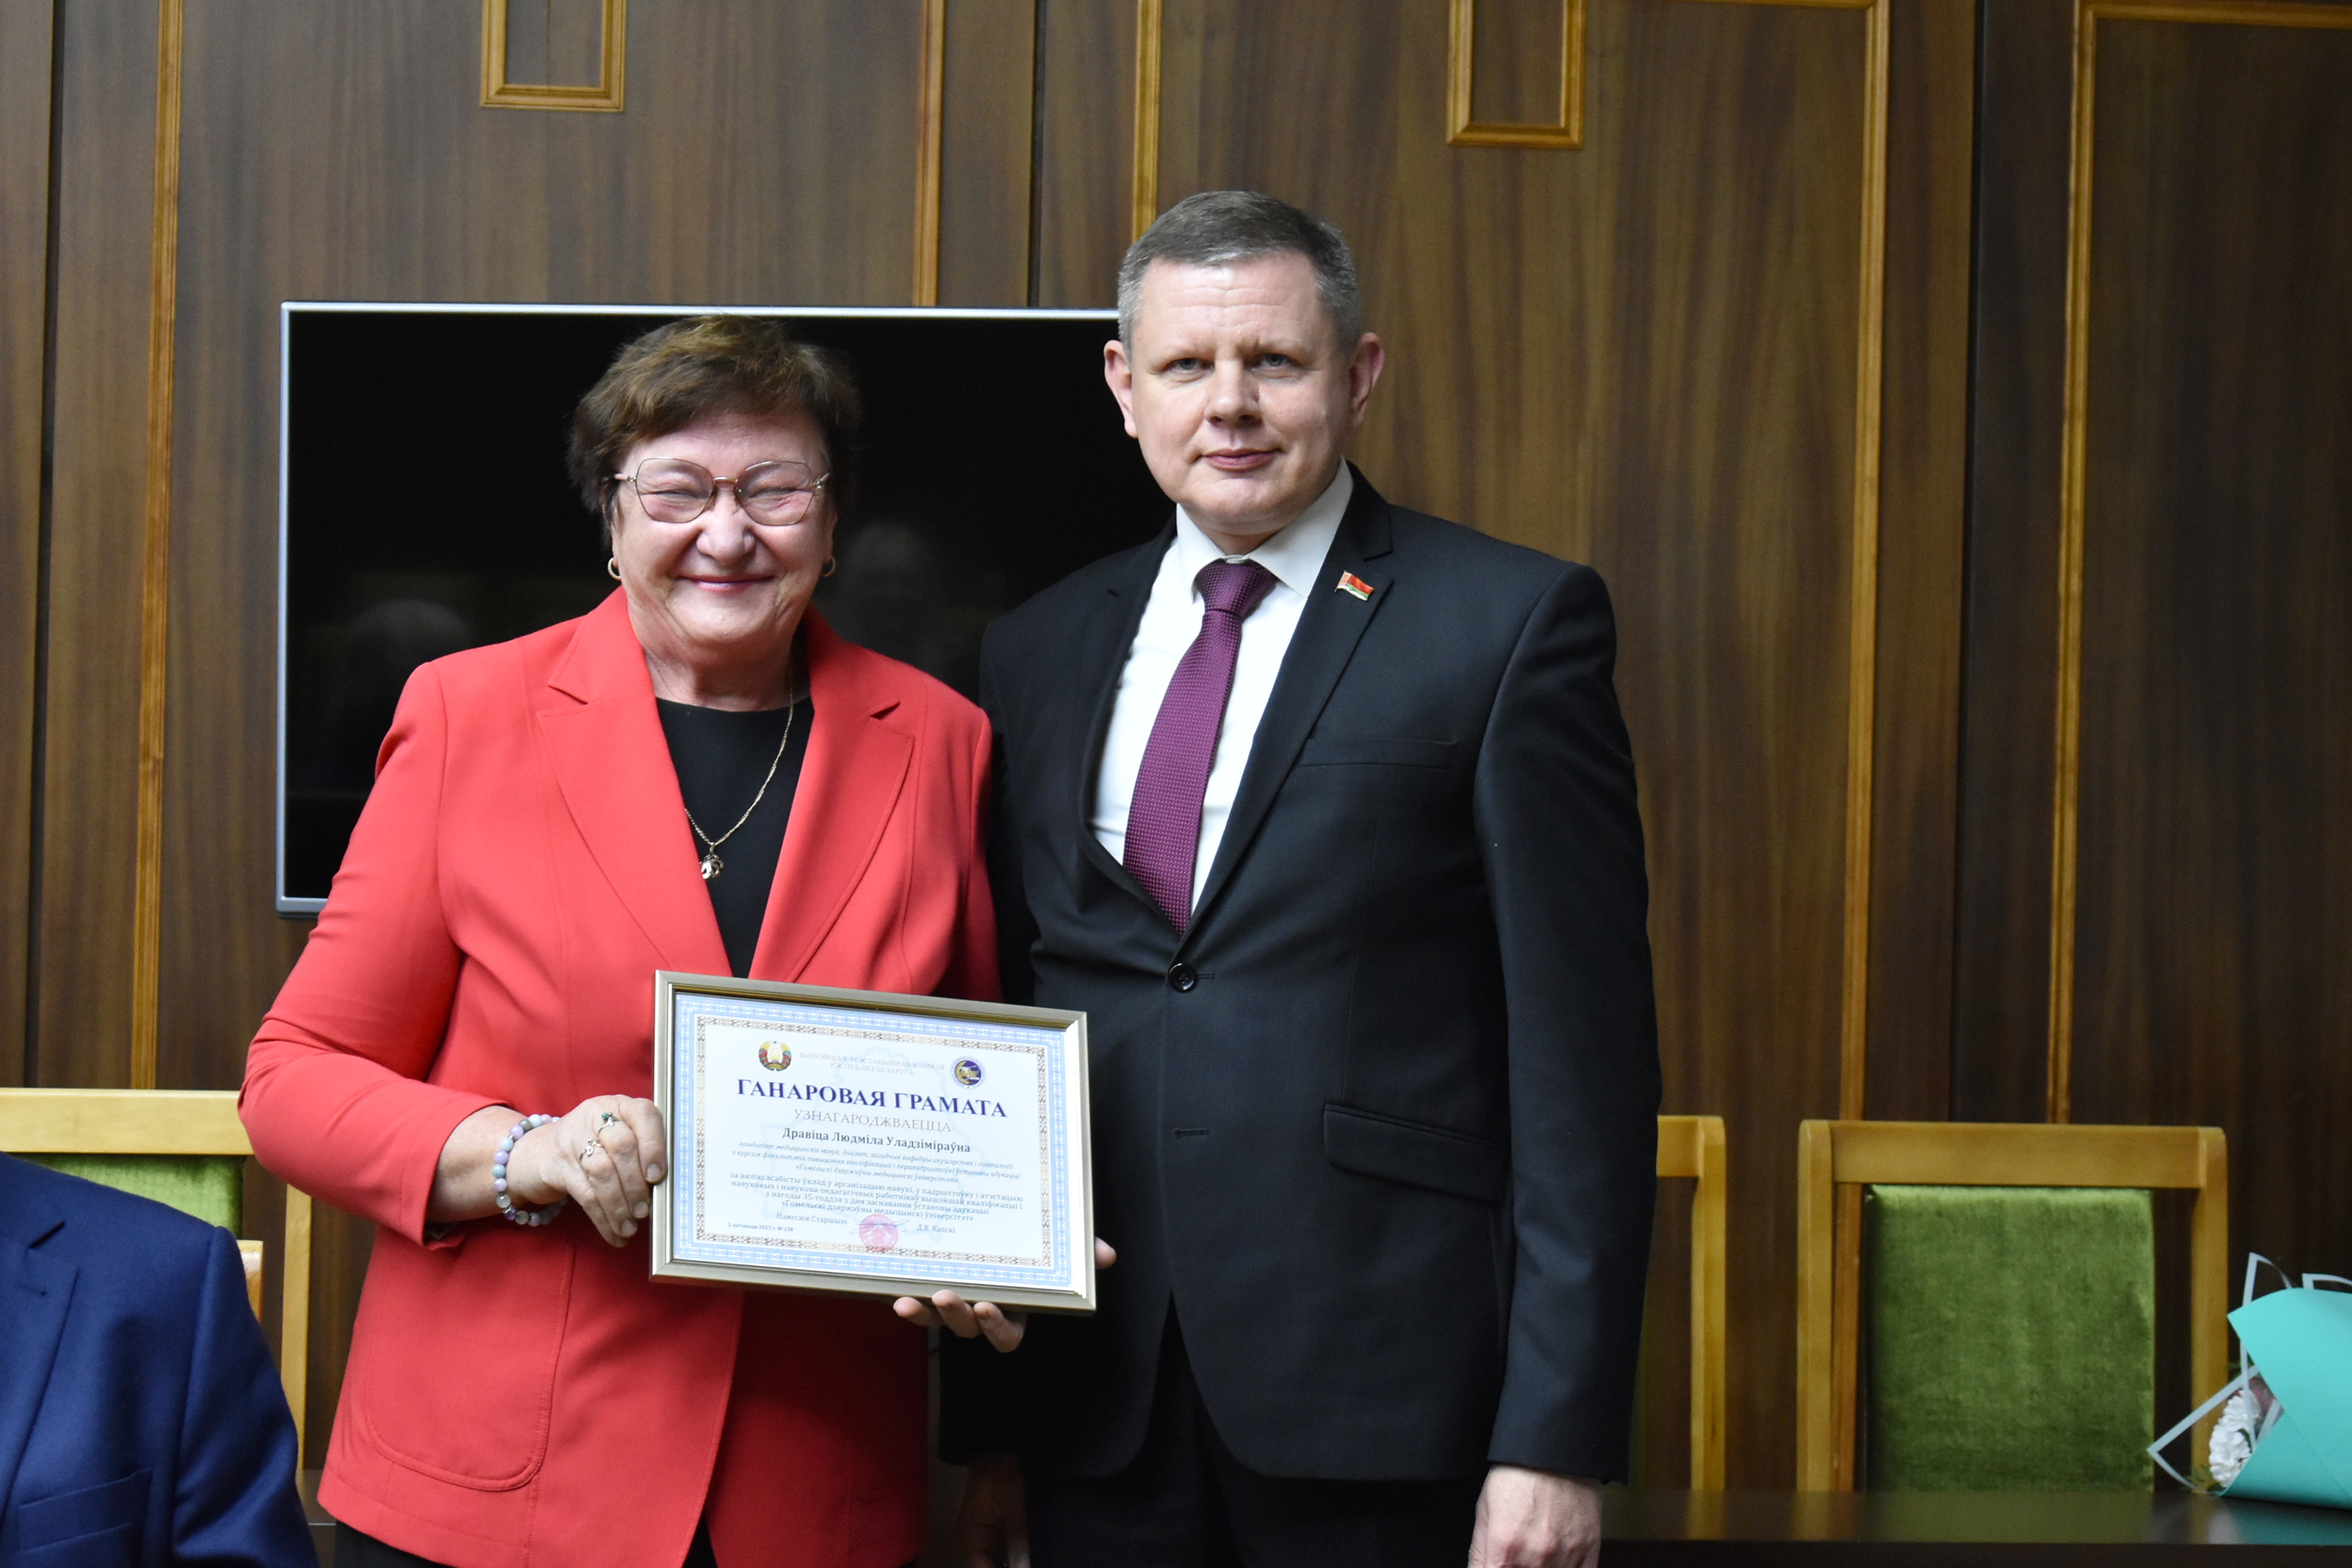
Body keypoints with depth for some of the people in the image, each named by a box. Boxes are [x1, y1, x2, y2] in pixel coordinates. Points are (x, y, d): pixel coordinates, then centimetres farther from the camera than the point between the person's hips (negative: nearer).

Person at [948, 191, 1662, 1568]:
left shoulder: (1516, 625, -3)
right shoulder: (1042, 651, 12)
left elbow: (1586, 1050, -7)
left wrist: (1560, 1436, -12)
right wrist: (988, 1423, 10)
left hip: (1382, 1402, -4)